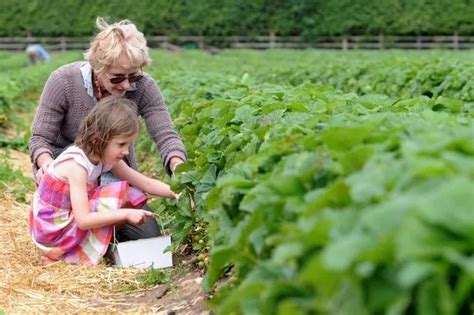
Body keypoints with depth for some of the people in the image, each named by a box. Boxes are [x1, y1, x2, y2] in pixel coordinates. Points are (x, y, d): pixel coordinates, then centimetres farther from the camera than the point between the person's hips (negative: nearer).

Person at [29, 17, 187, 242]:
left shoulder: (143, 87, -20)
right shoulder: (64, 81, -24)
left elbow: (165, 136, -25)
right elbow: (40, 138, -18)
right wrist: (45, 162, -42)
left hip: (116, 177, 2)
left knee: (148, 238, -10)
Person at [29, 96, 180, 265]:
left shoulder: (105, 157, -3)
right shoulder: (76, 164, -28)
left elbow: (146, 183, 2)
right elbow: (83, 221, -32)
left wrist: (177, 194, -11)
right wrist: (125, 214, -34)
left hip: (70, 218, 9)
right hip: (52, 232, -9)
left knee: (133, 195, 2)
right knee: (119, 193, -18)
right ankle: (84, 256, -10)